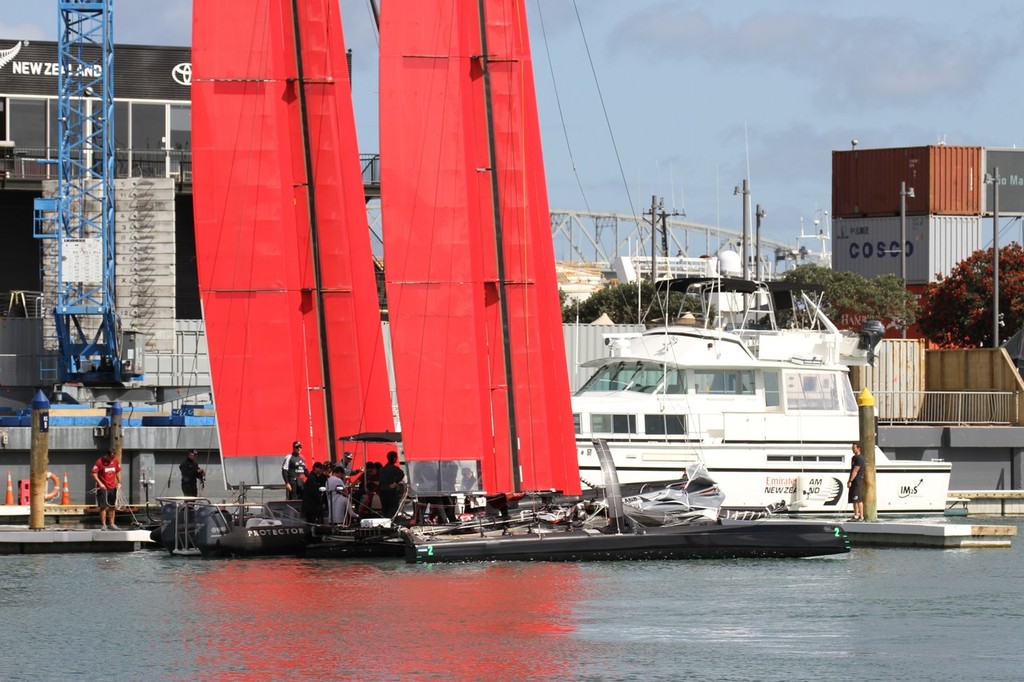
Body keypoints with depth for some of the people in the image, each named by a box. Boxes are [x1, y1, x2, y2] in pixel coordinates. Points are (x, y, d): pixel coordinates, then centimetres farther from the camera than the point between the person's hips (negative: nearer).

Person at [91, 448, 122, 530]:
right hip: (103, 488, -6)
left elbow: (118, 472, 17)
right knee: (103, 507, -5)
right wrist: (100, 483, -23)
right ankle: (103, 525, -1)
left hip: (112, 488, 6)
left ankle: (111, 524, 19)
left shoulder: (115, 461, 6)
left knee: (112, 507, 10)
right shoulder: (100, 462, -11)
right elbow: (94, 474, -12)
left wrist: (119, 482, 5)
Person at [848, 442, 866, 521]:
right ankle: (856, 516, 15)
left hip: (858, 481, -10)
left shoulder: (860, 458, -14)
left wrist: (850, 481, -20)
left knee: (859, 499, -12)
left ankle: (861, 517, -12)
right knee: (854, 499, 10)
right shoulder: (854, 458, 17)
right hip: (854, 482, 10)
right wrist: (849, 481, 20)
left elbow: (855, 471, -18)